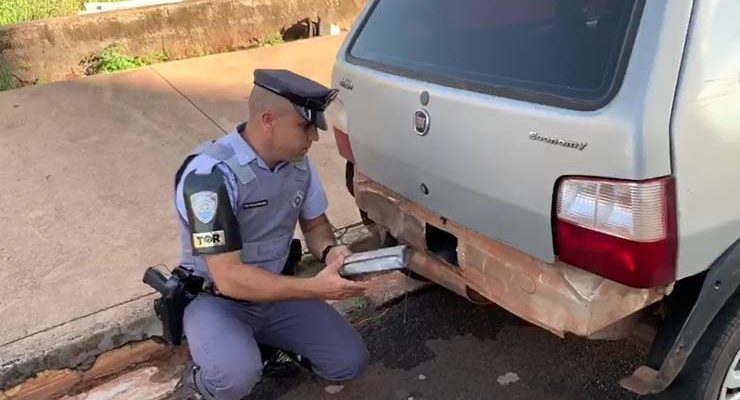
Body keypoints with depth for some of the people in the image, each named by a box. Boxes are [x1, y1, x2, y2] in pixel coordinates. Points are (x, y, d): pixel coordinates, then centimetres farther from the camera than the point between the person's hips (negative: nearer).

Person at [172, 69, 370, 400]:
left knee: (350, 362, -5)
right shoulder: (210, 174, -28)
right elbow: (229, 278, -30)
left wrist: (330, 251, -15)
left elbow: (315, 225, 8)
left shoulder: (298, 162, -6)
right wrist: (315, 288, -33)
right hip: (216, 298, -5)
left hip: (277, 291, 6)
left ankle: (267, 346, 18)